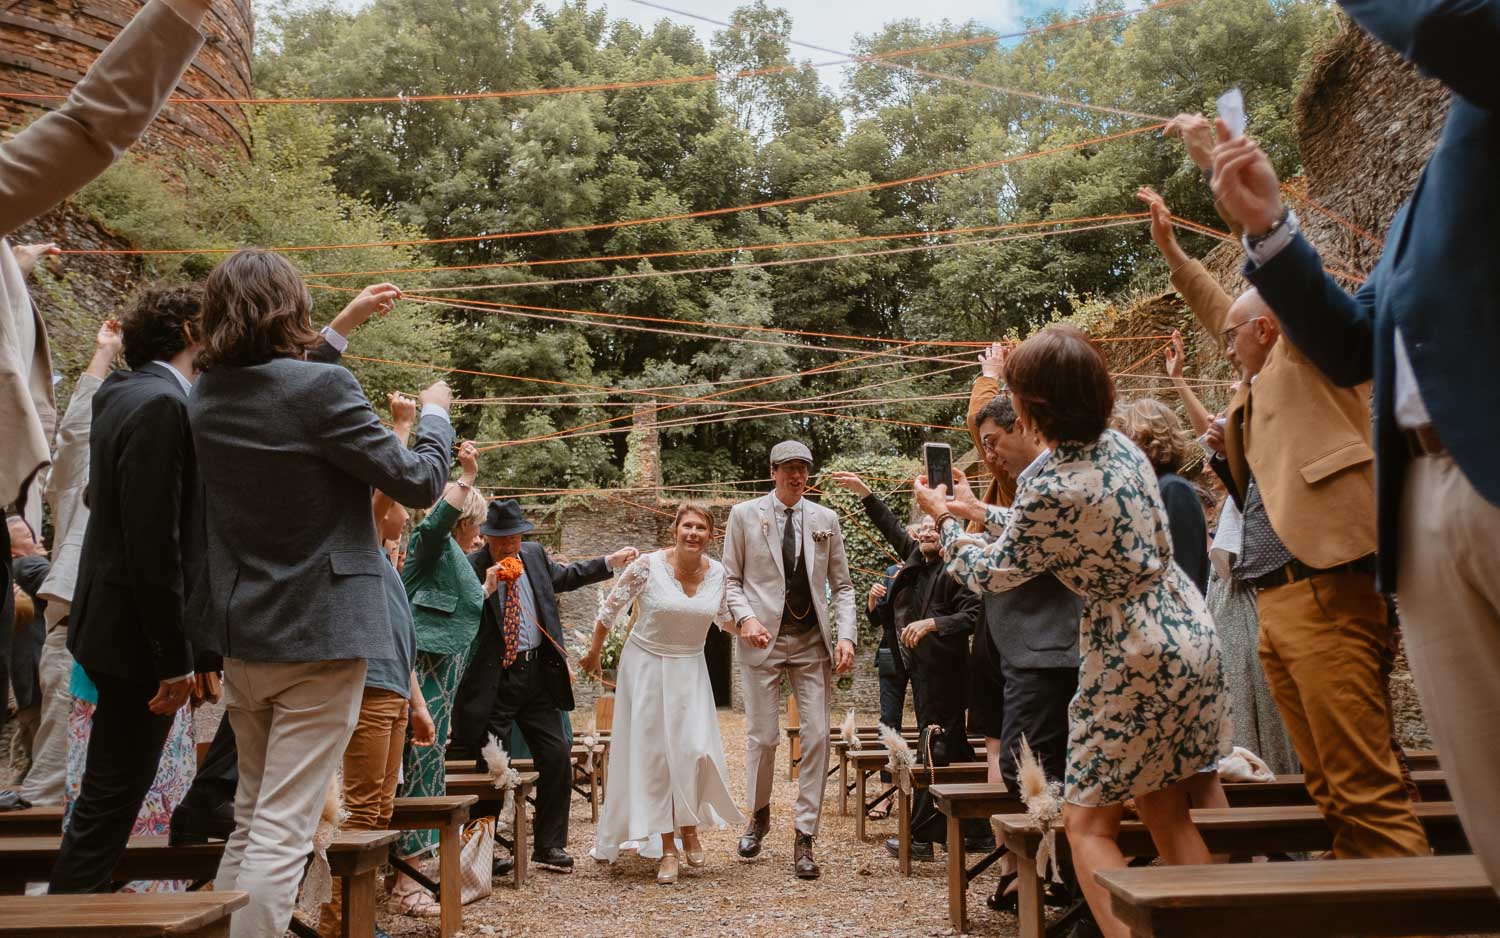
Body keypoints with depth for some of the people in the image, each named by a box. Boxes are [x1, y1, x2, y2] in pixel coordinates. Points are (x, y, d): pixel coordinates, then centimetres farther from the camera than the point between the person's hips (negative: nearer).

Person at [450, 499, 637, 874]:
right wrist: (486, 589, -27)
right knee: (489, 765, 2)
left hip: (537, 673, 5)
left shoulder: (535, 555, 6)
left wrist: (610, 562, 23)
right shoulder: (470, 568, -10)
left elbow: (564, 576, 25)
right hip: (493, 679, -5)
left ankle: (548, 846, 20)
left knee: (557, 756, 6)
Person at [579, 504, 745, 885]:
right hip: (647, 667, -2)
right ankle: (667, 848, 14)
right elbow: (610, 609, -3)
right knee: (654, 754, 2)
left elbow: (725, 617, 14)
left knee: (695, 749, -7)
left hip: (690, 670, 3)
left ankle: (689, 828, 21)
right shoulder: (647, 566, -16)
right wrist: (593, 654, 6)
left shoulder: (717, 572, -4)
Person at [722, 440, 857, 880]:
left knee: (817, 736, -3)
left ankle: (805, 838, 10)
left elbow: (842, 585, 9)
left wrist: (845, 636, -4)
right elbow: (731, 578, 4)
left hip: (813, 642, 2)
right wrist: (745, 618, -13)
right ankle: (759, 815, 31)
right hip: (763, 639, -2)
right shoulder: (745, 515, 3)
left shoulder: (825, 520, 8)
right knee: (763, 737, 4)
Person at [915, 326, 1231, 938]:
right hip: (1189, 635, 9)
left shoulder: (1053, 489, -23)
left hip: (1136, 656, -8)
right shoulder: (1120, 446, 2)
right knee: (1167, 815, 17)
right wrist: (979, 511, 23)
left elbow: (991, 572, -7)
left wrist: (944, 520, 10)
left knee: (1088, 823, 7)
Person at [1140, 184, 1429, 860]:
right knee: (1330, 789, 8)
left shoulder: (1307, 356, 5)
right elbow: (1223, 311, 40)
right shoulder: (1258, 389, 26)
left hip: (1325, 593, -9)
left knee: (1366, 787, -10)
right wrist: (1170, 250, 45)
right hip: (1275, 602, 9)